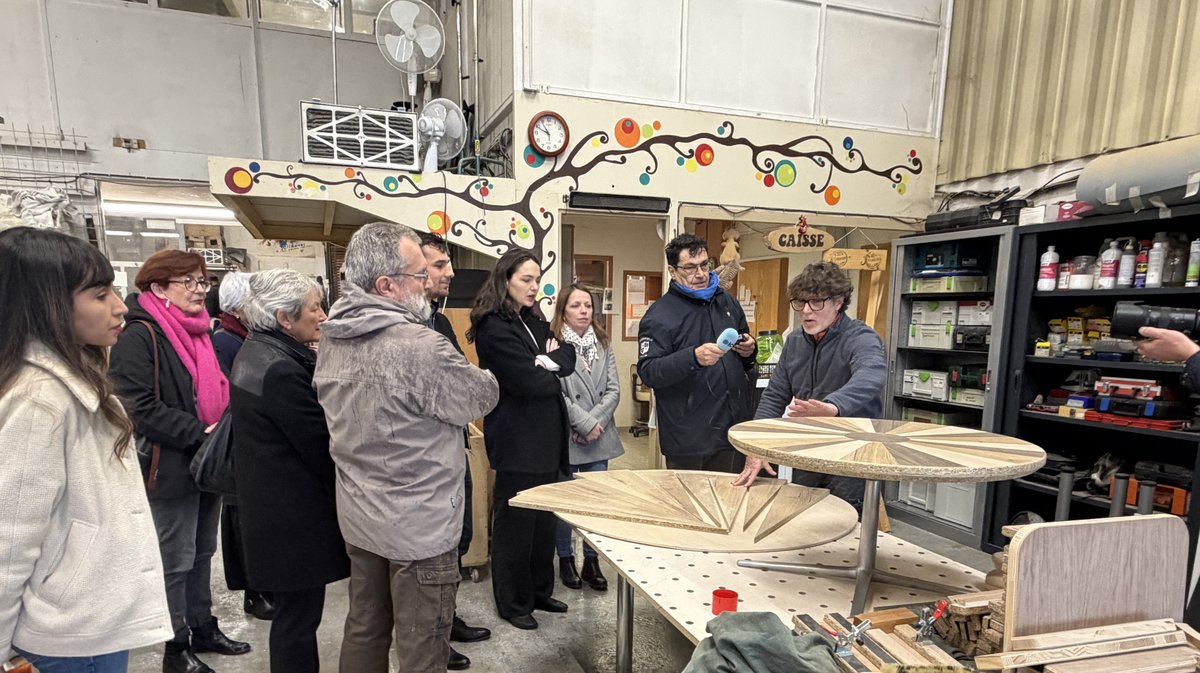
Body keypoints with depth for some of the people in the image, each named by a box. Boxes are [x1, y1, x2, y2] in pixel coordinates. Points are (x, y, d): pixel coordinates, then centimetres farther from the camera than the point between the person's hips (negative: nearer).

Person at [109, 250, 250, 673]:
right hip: (172, 467, -8)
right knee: (176, 560, 5)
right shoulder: (139, 337, -14)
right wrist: (199, 432, -23)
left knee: (202, 552, 19)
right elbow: (140, 409, -22)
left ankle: (203, 629, 34)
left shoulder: (197, 333, 13)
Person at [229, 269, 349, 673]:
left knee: (291, 611, 23)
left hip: (272, 504, 10)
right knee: (299, 615, 6)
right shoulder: (281, 370, -25)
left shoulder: (255, 352, 8)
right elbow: (320, 444, -20)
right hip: (293, 514, -10)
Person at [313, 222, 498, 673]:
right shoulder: (420, 346, -27)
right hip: (419, 526, -8)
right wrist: (472, 373, 10)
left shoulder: (332, 340, -1)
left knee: (364, 631, 23)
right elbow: (484, 396, -13)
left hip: (359, 519, 8)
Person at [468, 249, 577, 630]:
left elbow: (567, 358, 4)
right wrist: (552, 374, -3)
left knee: (545, 519, 17)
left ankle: (540, 591, 33)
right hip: (517, 441, -8)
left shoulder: (535, 322, 13)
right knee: (515, 523, 6)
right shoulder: (494, 327, -14)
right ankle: (513, 603, 23)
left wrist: (548, 361, -15)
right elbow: (529, 381, -21)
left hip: (546, 437, 8)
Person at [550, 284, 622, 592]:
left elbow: (613, 390, 3)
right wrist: (585, 423, -15)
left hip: (599, 437, 5)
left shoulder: (603, 345, 9)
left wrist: (596, 422, -10)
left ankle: (592, 561, 26)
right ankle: (565, 560, 28)